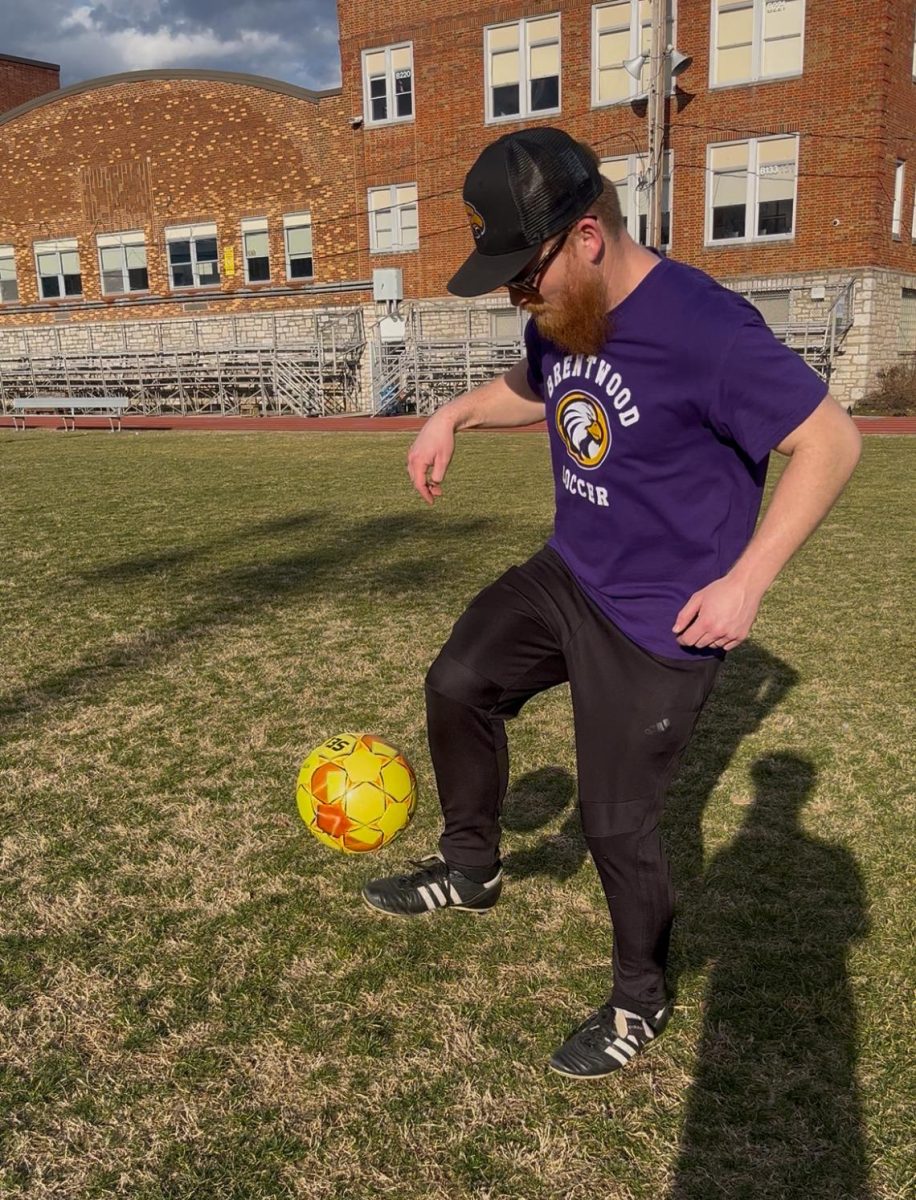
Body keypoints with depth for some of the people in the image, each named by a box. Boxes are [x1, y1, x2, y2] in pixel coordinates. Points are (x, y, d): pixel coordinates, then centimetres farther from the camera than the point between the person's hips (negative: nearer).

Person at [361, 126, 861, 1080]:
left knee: (616, 822, 3)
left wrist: (746, 582, -22)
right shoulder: (560, 320, -1)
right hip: (566, 575, 8)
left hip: (660, 624, -7)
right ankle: (470, 867, 26)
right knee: (457, 683, 1)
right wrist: (456, 413, 5)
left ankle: (642, 1001, 30)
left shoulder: (704, 328, -26)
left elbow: (830, 442, -19)